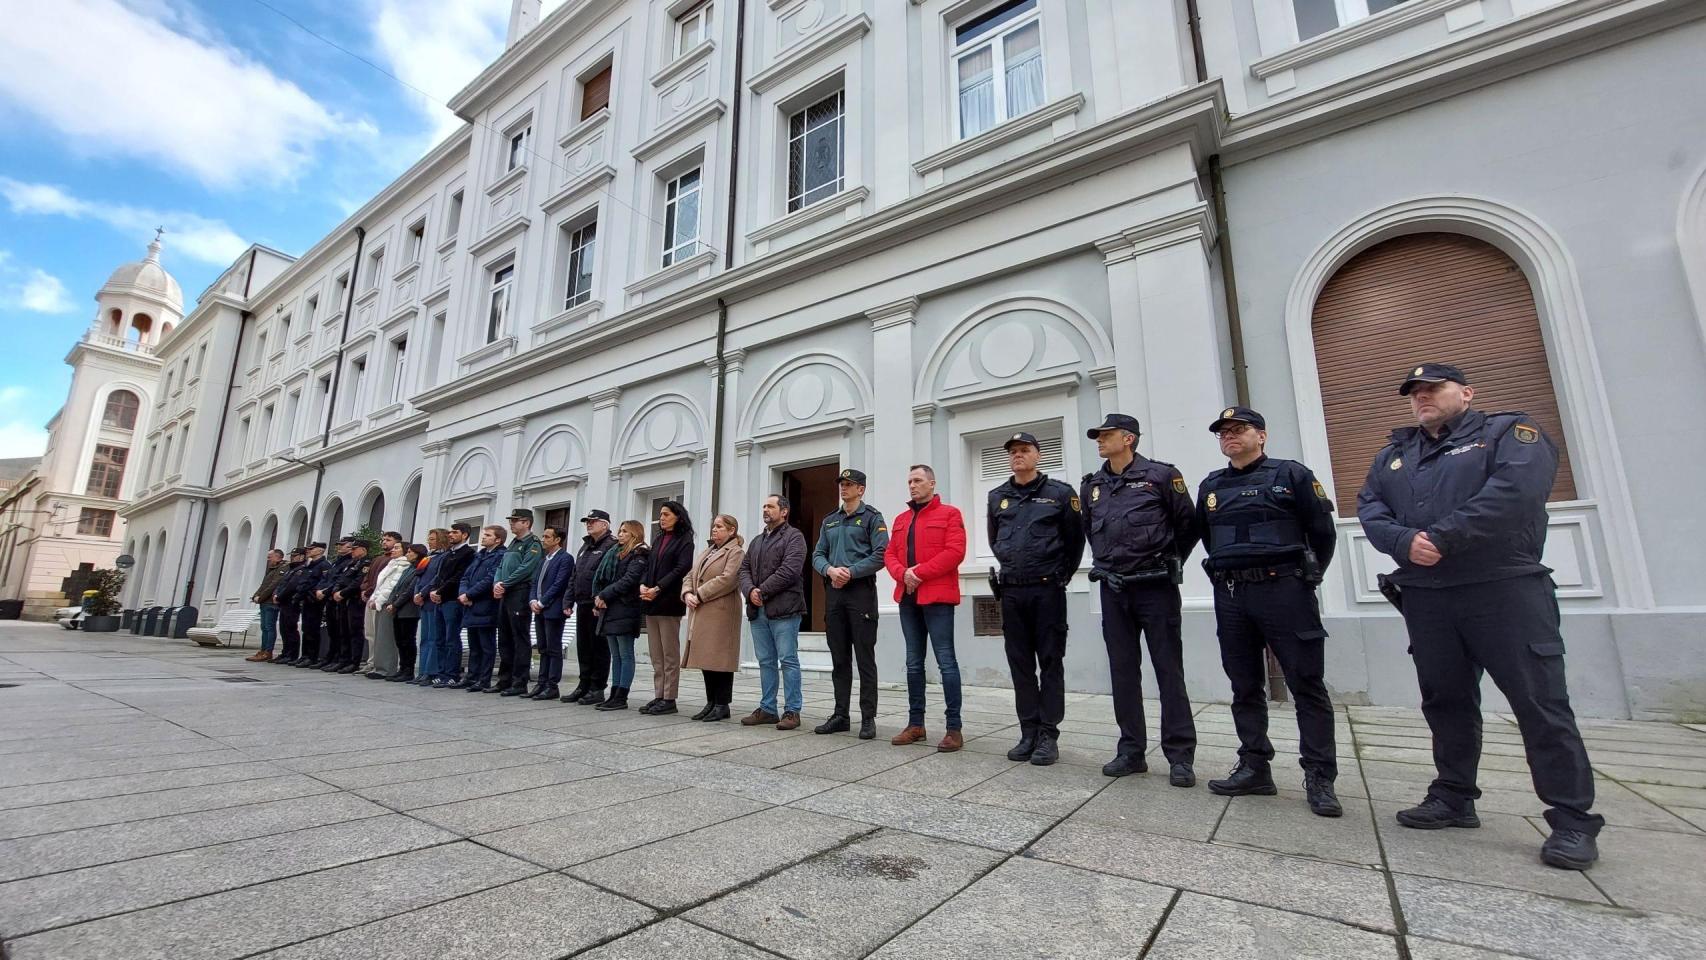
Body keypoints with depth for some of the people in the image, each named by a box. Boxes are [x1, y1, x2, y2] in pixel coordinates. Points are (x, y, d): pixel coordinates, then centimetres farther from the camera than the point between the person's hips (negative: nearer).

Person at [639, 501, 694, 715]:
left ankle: (669, 699, 4)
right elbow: (649, 566, 16)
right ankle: (658, 696, 16)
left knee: (670, 655, -1)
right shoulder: (659, 540, 19)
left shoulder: (684, 541, -3)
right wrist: (643, 585, -3)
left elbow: (681, 569, -13)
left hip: (670, 603, -7)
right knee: (656, 655, 9)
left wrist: (657, 589, -18)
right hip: (652, 603, 7)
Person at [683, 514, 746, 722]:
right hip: (700, 615, 8)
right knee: (706, 658, 10)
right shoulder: (706, 552, 23)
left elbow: (727, 580, -17)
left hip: (721, 613, -8)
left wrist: (700, 595, -15)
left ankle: (722, 705, 4)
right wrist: (687, 593, -2)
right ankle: (711, 703, 19)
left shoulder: (736, 553, -4)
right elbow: (689, 576, 19)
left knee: (720, 658, -4)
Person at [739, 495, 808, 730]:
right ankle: (767, 709, 20)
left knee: (788, 660, -3)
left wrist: (763, 591, -12)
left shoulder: (793, 537, -1)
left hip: (783, 609, -7)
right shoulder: (757, 541, 23)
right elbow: (744, 568, 14)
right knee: (765, 662, 12)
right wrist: (750, 590, -7)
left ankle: (792, 711, 4)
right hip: (758, 610, 7)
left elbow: (789, 570, -14)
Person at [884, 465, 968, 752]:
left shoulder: (949, 513, 0)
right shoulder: (901, 519, 18)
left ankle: (954, 727, 3)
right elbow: (889, 555, 12)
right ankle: (916, 723, 20)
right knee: (914, 663, 11)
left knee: (946, 661, -4)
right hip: (907, 598, 6)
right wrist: (903, 574, -9)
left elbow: (955, 552, -12)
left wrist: (919, 572, -16)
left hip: (937, 597, -6)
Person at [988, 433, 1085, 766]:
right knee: (1020, 664, 8)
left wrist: (1062, 576, 7)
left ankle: (1049, 736, 10)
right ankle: (1028, 733, 18)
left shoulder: (1059, 493, -1)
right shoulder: (997, 497, 10)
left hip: (1047, 590, -4)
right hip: (1011, 592, 4)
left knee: (1050, 663, 2)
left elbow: (1075, 540, 5)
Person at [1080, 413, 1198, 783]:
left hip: (1155, 588, -5)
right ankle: (1132, 751, 19)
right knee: (1123, 671, 9)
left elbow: (1188, 524, 3)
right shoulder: (1092, 486, 10)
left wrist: (1167, 563, 9)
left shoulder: (1161, 475, -4)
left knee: (1169, 670, 1)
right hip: (1113, 590, 5)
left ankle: (1180, 756, 11)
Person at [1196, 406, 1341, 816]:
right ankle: (1254, 768, 19)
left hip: (1283, 592, -4)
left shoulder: (1291, 475, 0)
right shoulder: (1211, 487, 13)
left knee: (1307, 685, 1)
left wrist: (1304, 578, 8)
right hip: (1230, 598, 5)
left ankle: (1319, 778, 9)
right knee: (1245, 687, 10)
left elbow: (1322, 532, 3)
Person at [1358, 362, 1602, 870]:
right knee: (1445, 700, 11)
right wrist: (1404, 540, -13)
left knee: (1540, 702, -2)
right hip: (1425, 596, 5)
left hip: (1505, 590, -4)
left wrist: (1441, 538, -18)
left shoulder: (1510, 431, 3)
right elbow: (1369, 507, 6)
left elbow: (1515, 490, -15)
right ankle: (1454, 798, 23)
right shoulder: (1393, 454, 18)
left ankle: (1573, 819, 10)